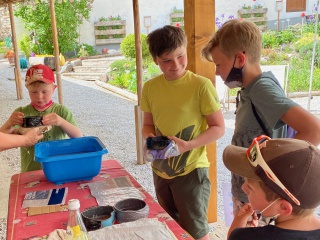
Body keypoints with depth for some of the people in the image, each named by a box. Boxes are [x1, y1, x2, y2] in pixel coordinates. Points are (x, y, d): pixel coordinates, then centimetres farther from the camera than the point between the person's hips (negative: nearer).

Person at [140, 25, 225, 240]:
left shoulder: (201, 85, -16)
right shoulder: (150, 88, -1)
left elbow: (218, 128, -12)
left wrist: (188, 145, -25)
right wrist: (151, 139, -12)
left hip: (191, 170, -5)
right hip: (160, 169, 5)